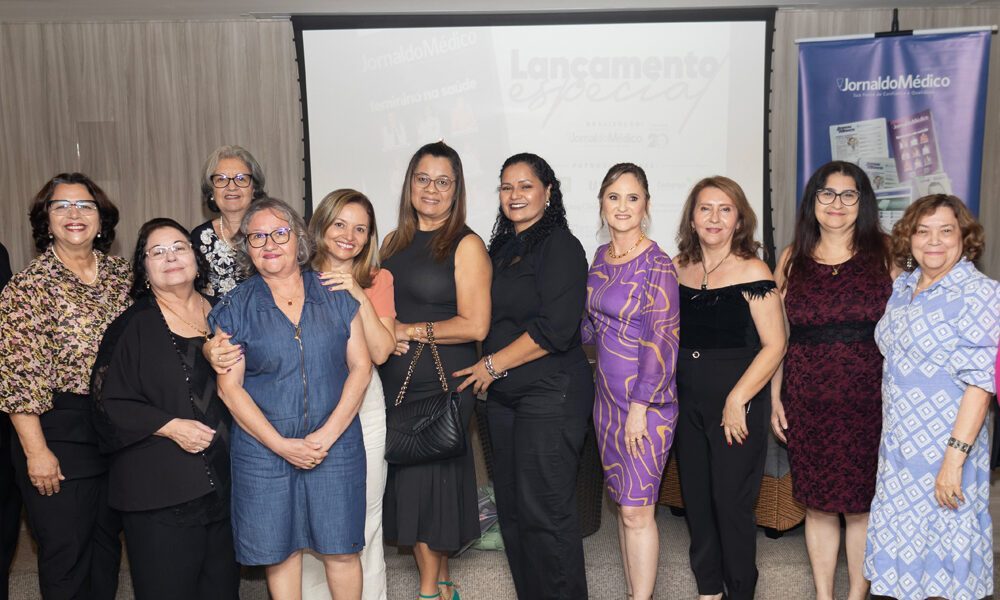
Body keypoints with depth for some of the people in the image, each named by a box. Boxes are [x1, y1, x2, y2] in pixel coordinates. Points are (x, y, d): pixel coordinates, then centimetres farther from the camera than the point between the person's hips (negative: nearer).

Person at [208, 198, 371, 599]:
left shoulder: (336, 296, 4)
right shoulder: (235, 309, 1)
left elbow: (360, 366, 1)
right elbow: (230, 389, -2)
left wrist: (327, 434, -10)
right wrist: (281, 445, -11)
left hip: (336, 444, 1)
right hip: (263, 449, 0)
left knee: (341, 550, 5)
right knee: (279, 552, 8)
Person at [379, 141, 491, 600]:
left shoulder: (466, 245, -6)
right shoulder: (394, 242, 13)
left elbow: (474, 325, -14)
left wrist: (410, 330, -11)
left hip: (442, 382, -6)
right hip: (394, 380, 6)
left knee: (427, 477, 1)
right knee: (408, 480, 9)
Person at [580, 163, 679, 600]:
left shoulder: (656, 265, -13)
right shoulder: (601, 257, 8)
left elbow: (661, 340, -16)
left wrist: (640, 407, -17)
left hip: (646, 400, -7)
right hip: (607, 395, 7)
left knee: (637, 510, -3)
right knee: (622, 502, 14)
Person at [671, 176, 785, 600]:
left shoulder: (752, 272, -10)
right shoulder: (678, 269, 4)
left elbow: (774, 345, -12)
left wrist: (737, 399, -15)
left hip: (738, 405, -5)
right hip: (688, 403, 5)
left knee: (731, 501, 3)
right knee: (695, 498, 13)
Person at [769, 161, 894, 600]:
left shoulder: (884, 253, 2)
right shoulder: (793, 258, 7)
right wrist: (775, 399, 4)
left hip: (868, 399, -1)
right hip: (808, 401, 2)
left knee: (862, 506, 5)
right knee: (818, 505, 9)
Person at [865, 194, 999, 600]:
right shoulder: (903, 286, 7)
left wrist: (954, 458, -23)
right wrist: (891, 435, 13)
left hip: (946, 445, -6)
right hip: (898, 444, 6)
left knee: (945, 540, 7)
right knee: (904, 540, 15)